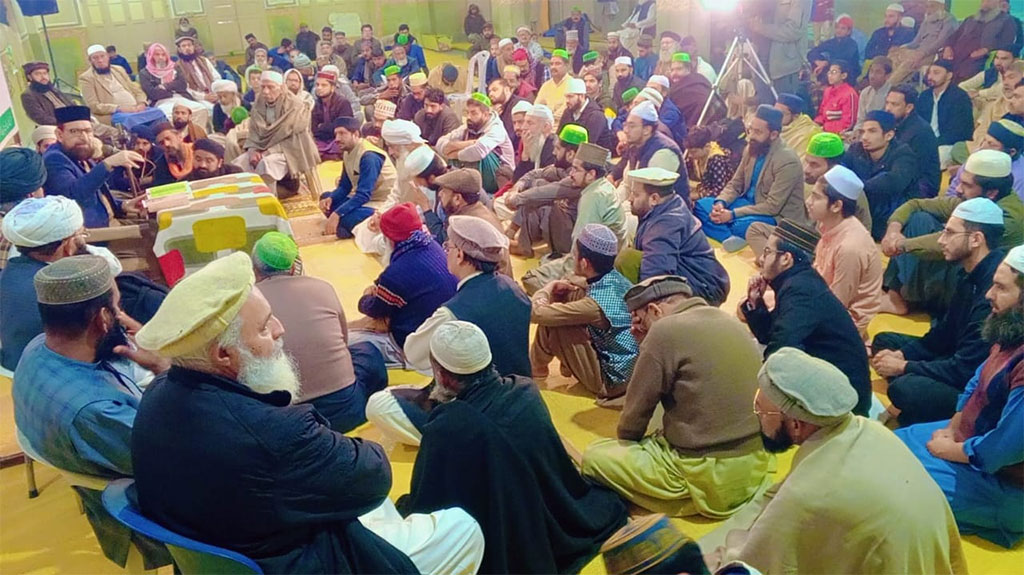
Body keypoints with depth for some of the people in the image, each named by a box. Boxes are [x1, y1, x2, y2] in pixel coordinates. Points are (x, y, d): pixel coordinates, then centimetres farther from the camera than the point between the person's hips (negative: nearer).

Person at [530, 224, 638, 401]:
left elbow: (536, 312, -27)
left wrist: (548, 288, -7)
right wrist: (567, 286, -2)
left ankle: (535, 371, 14)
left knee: (550, 324, -16)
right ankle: (568, 363, 25)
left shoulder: (595, 304, -32)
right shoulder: (619, 279, -7)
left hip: (611, 380, -8)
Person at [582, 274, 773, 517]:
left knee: (594, 457, 2)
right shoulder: (730, 321, 9)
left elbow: (637, 407, -6)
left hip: (713, 476, -9)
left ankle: (689, 499, 0)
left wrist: (624, 439, 13)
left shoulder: (665, 331, -15)